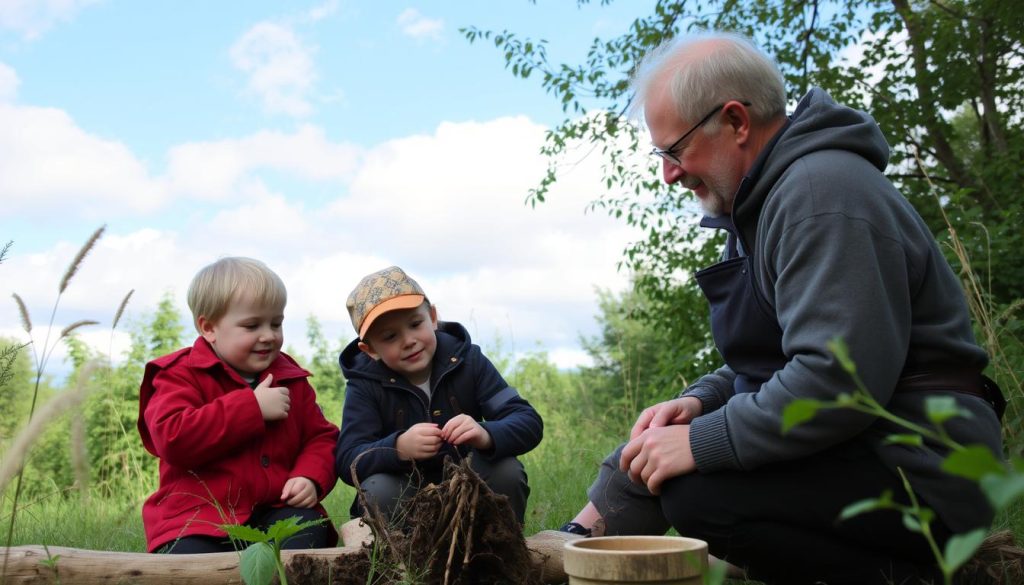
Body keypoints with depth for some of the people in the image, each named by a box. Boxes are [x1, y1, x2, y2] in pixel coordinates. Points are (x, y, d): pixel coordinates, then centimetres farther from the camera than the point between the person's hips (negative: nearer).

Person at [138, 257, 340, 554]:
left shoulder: (291, 380, 13)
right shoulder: (182, 375, -2)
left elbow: (321, 437, 17)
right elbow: (173, 439, -19)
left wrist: (310, 478, -7)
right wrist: (252, 407, -19)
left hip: (276, 512, 4)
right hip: (199, 519, -4)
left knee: (309, 527, -26)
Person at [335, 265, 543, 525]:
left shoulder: (468, 360, -9)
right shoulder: (365, 386, -10)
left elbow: (529, 423, -18)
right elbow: (347, 461, -22)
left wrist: (486, 435, -41)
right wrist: (398, 448, -42)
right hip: (403, 499, -1)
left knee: (507, 471, -27)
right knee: (377, 490, -31)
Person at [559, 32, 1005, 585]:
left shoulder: (822, 192, -20)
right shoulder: (768, 199, 14)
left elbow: (837, 379, -30)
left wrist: (700, 442, -21)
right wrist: (698, 401, 2)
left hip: (919, 472, -10)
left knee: (690, 489, -26)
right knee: (649, 452, 6)